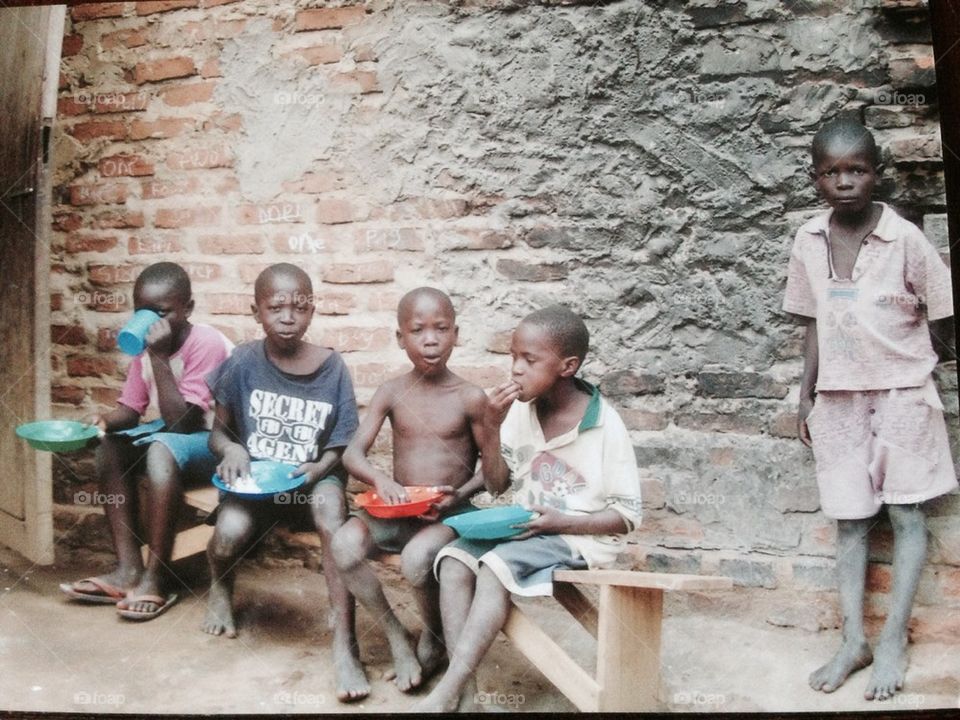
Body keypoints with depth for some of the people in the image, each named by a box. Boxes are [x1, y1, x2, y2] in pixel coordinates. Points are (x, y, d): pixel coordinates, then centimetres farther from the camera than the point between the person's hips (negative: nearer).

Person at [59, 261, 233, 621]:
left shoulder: (206, 343, -23)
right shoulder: (147, 346, 0)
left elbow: (181, 421, -27)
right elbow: (130, 409, 5)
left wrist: (159, 358, -30)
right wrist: (104, 421, -18)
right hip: (173, 431, 9)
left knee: (162, 450, -34)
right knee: (111, 446, -8)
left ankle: (157, 579, -24)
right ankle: (128, 568, -9)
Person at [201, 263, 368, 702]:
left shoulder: (332, 368, -6)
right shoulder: (243, 362, -5)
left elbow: (340, 445, 1)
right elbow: (219, 430, 5)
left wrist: (318, 468, -20)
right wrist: (230, 449, -17)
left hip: (314, 474, -1)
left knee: (333, 520, -34)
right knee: (229, 533, -28)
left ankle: (344, 643, -25)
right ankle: (221, 588, 13)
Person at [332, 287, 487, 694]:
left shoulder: (470, 398, -6)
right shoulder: (391, 393, 0)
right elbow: (352, 454, -5)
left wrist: (460, 495, -18)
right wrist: (380, 479, -27)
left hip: (450, 512, -3)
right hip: (397, 509, 3)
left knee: (416, 560, -32)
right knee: (344, 545, -25)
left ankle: (434, 637, 3)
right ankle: (397, 638, -3)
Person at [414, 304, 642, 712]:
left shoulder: (605, 426, -13)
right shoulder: (519, 411, 0)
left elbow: (627, 516, -9)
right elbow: (496, 485, 5)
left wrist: (562, 522, -22)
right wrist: (491, 429, -11)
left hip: (580, 537, -5)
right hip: (524, 529, 6)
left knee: (496, 566, -30)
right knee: (453, 562, -21)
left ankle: (446, 693, -27)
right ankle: (464, 688, -24)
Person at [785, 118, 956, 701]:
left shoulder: (905, 239, -11)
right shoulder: (809, 242, 0)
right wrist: (807, 397, 9)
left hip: (902, 392, -3)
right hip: (839, 397, 4)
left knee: (907, 513, 3)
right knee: (850, 519, 8)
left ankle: (894, 642, 12)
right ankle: (854, 640, 17)